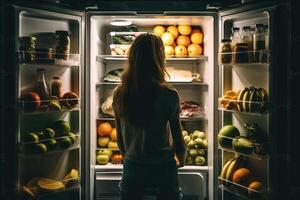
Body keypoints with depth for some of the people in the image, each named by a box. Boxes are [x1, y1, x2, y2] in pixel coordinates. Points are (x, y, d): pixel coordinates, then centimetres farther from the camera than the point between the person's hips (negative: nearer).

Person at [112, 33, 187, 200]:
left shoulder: (119, 94, -8)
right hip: (163, 167, -2)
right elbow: (178, 138, -9)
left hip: (132, 167, 3)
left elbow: (120, 138, 3)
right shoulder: (169, 95, -18)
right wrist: (181, 160, 11)